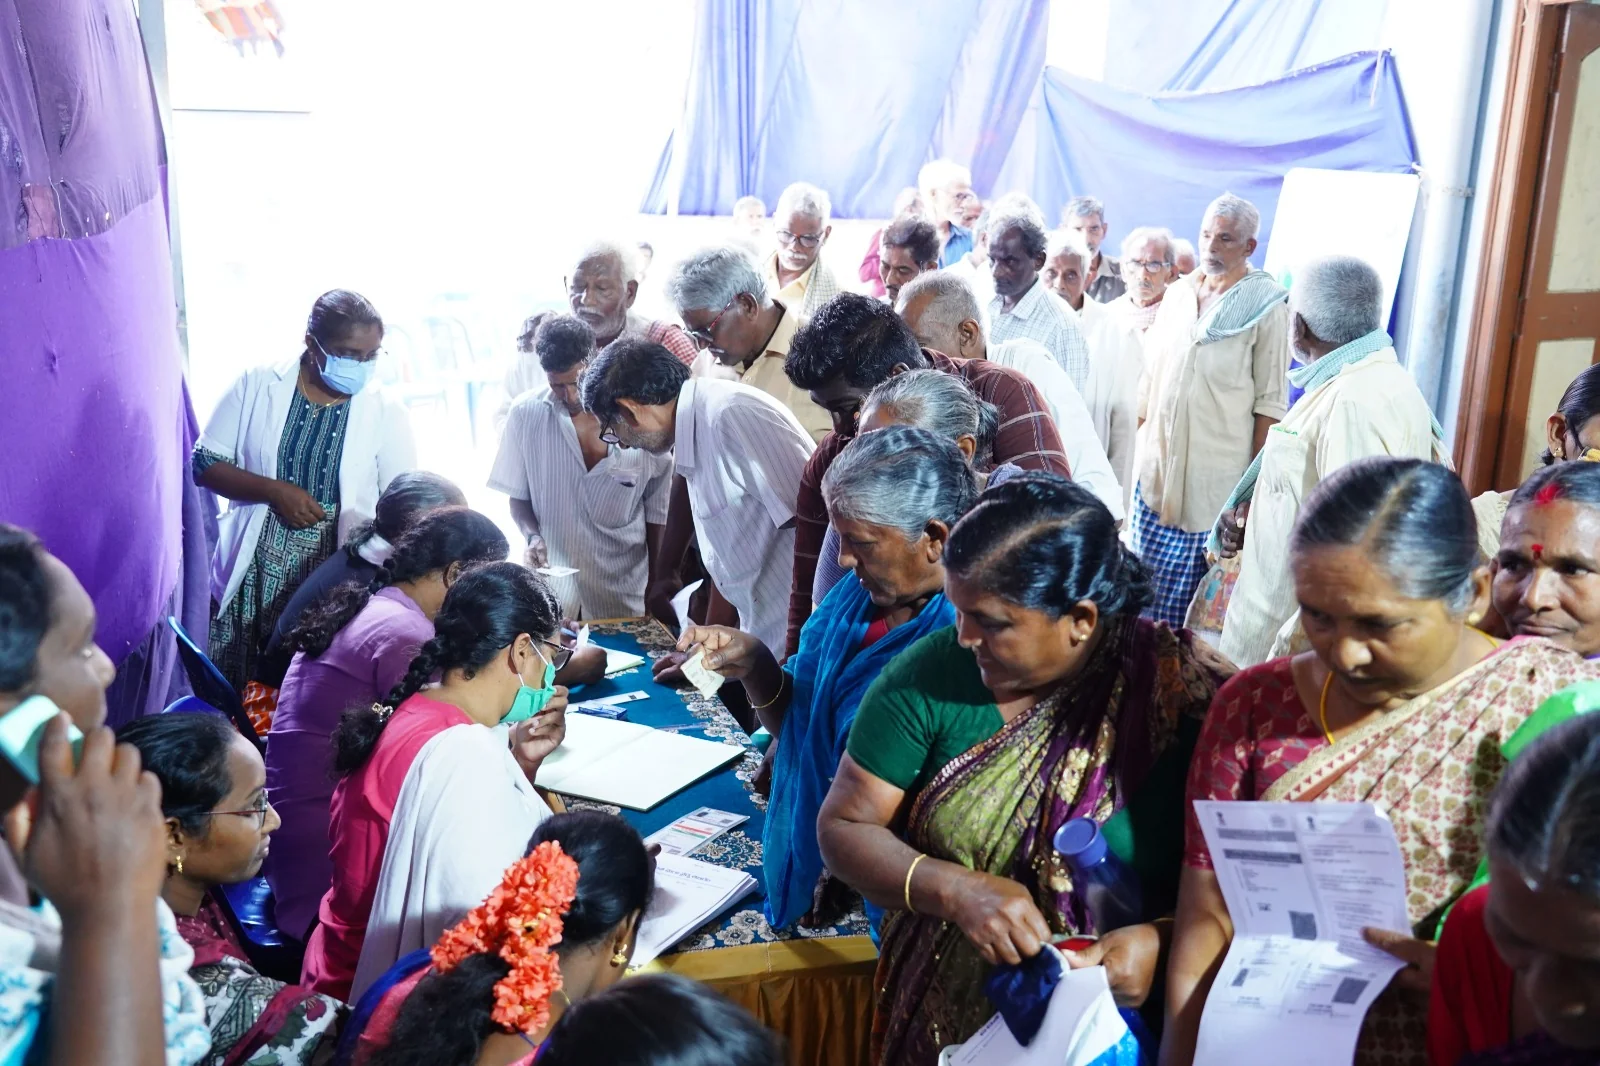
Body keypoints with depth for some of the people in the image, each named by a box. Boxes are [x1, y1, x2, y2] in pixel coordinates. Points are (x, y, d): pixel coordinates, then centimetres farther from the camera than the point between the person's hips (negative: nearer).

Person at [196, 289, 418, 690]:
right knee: (238, 698, 8)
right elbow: (205, 464, 1)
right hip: (253, 574, 1)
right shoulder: (257, 385, -2)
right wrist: (275, 491, -15)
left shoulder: (386, 411, -3)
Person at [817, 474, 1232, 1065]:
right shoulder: (932, 672, -8)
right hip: (941, 1017, 2)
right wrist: (955, 890, -18)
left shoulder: (1189, 699, -13)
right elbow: (843, 826, -3)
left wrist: (1164, 940, -22)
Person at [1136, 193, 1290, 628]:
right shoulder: (1177, 293, 10)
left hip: (1219, 476, -5)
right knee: (1150, 590, 7)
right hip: (1158, 466, 5)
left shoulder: (1265, 307, -6)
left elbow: (1271, 402, -8)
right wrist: (1141, 438, 13)